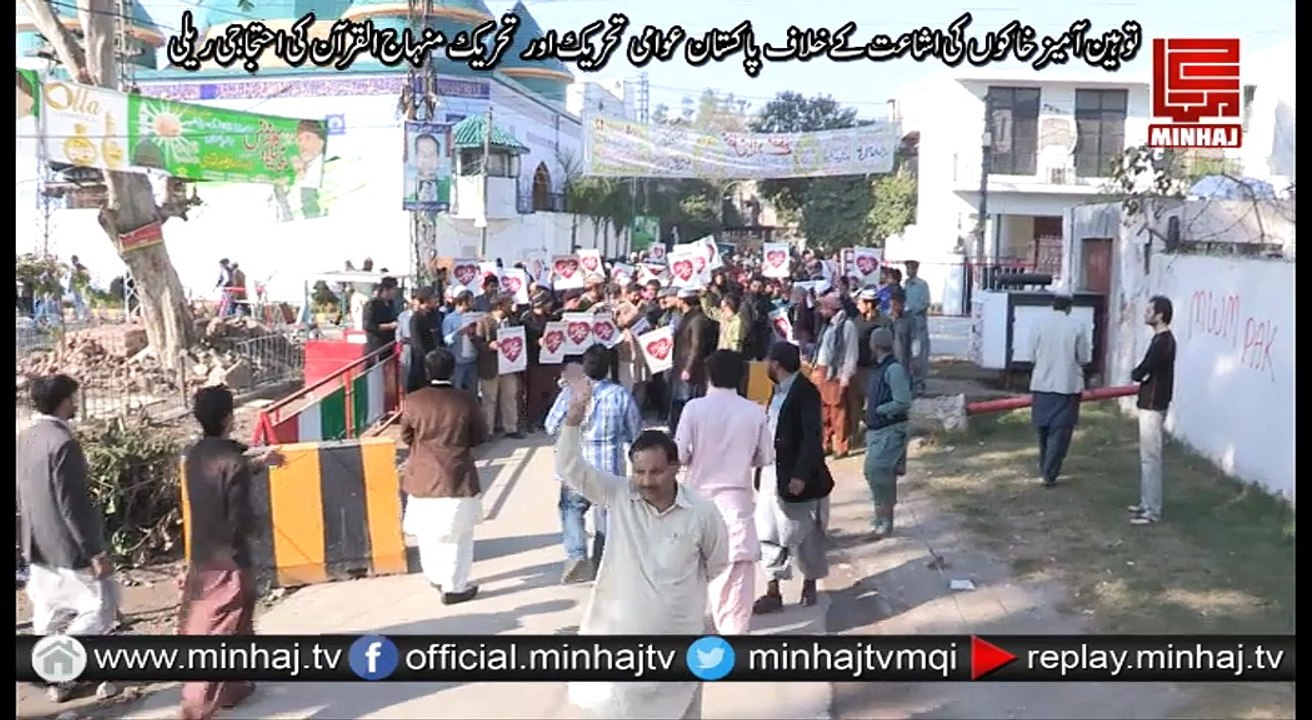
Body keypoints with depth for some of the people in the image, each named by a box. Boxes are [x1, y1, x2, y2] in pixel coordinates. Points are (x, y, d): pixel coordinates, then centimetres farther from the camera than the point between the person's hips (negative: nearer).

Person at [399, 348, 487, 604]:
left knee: (427, 530, 21)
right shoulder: (466, 401, -11)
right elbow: (480, 436, -1)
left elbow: (406, 437, 4)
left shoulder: (413, 401, -7)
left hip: (423, 477, 2)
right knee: (458, 534, 9)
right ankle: (454, 587, 12)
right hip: (456, 478, -2)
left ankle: (436, 577, 35)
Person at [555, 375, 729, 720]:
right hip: (620, 633, 1)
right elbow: (570, 466, -21)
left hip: (678, 637, -1)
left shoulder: (702, 513, -14)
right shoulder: (618, 496, -12)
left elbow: (718, 563, 3)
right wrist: (576, 411, -32)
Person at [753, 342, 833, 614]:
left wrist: (800, 475, -24)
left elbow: (812, 437, -20)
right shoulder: (779, 390, 9)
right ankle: (773, 592, 18)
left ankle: (810, 584, 29)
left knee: (804, 535, 10)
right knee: (768, 535, 10)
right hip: (771, 475, 8)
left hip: (796, 477, -8)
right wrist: (763, 468, 15)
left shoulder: (806, 392, -16)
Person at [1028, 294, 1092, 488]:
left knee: (1043, 428, 17)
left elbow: (1032, 354, 2)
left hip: (1042, 384, 3)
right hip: (1067, 385, -3)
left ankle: (1044, 467, 31)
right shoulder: (1077, 326, -8)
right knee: (1060, 431, 1)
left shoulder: (1040, 324, -3)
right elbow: (1084, 358, -4)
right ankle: (1049, 474, -3)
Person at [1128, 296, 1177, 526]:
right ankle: (1146, 502, 24)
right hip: (1151, 403, 10)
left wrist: (1136, 374, 1)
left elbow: (1138, 373, -20)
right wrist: (1141, 375, -2)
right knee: (1147, 456, 16)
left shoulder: (1162, 342, -20)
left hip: (1153, 405, -10)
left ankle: (1152, 510, -1)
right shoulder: (1163, 339, 12)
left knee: (1150, 457, -6)